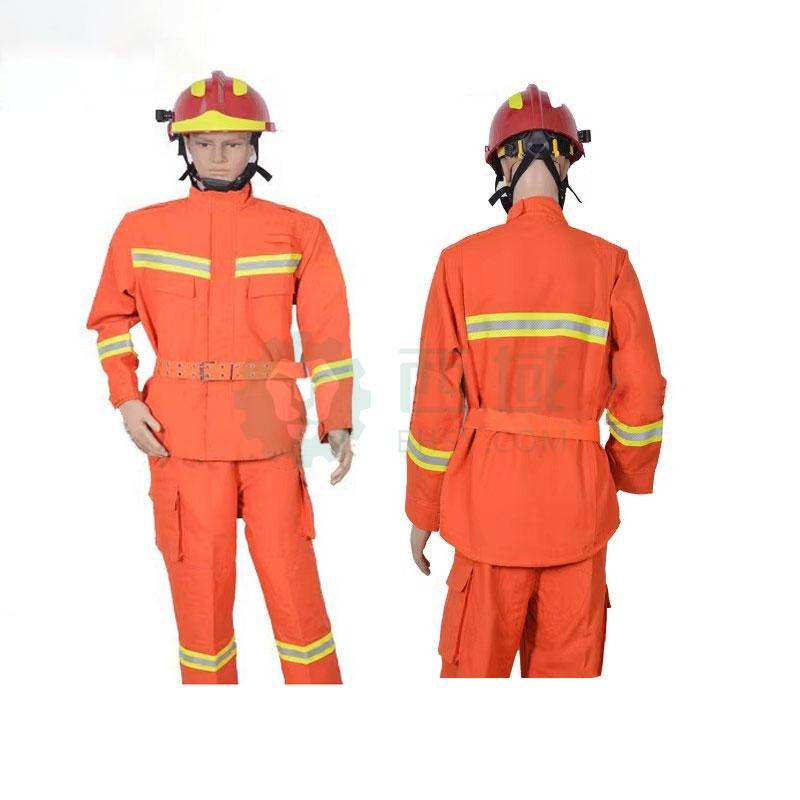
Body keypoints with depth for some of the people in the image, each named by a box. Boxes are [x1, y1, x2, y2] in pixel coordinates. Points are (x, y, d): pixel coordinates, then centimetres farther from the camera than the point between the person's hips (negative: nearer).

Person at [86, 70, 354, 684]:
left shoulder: (299, 232, 4)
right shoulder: (142, 229, 7)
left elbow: (328, 333, 1)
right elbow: (111, 318, 16)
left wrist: (338, 422, -8)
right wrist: (125, 397, 2)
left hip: (272, 436, -1)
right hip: (180, 437, 1)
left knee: (292, 583, 5)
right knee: (199, 588, 10)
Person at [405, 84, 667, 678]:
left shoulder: (463, 260, -5)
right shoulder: (608, 262, -2)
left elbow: (437, 397, -5)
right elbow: (642, 392, 0)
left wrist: (422, 511, 6)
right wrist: (629, 475, 19)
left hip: (489, 500, -1)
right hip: (579, 500, 2)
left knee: (475, 665, 14)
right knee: (569, 666, 17)